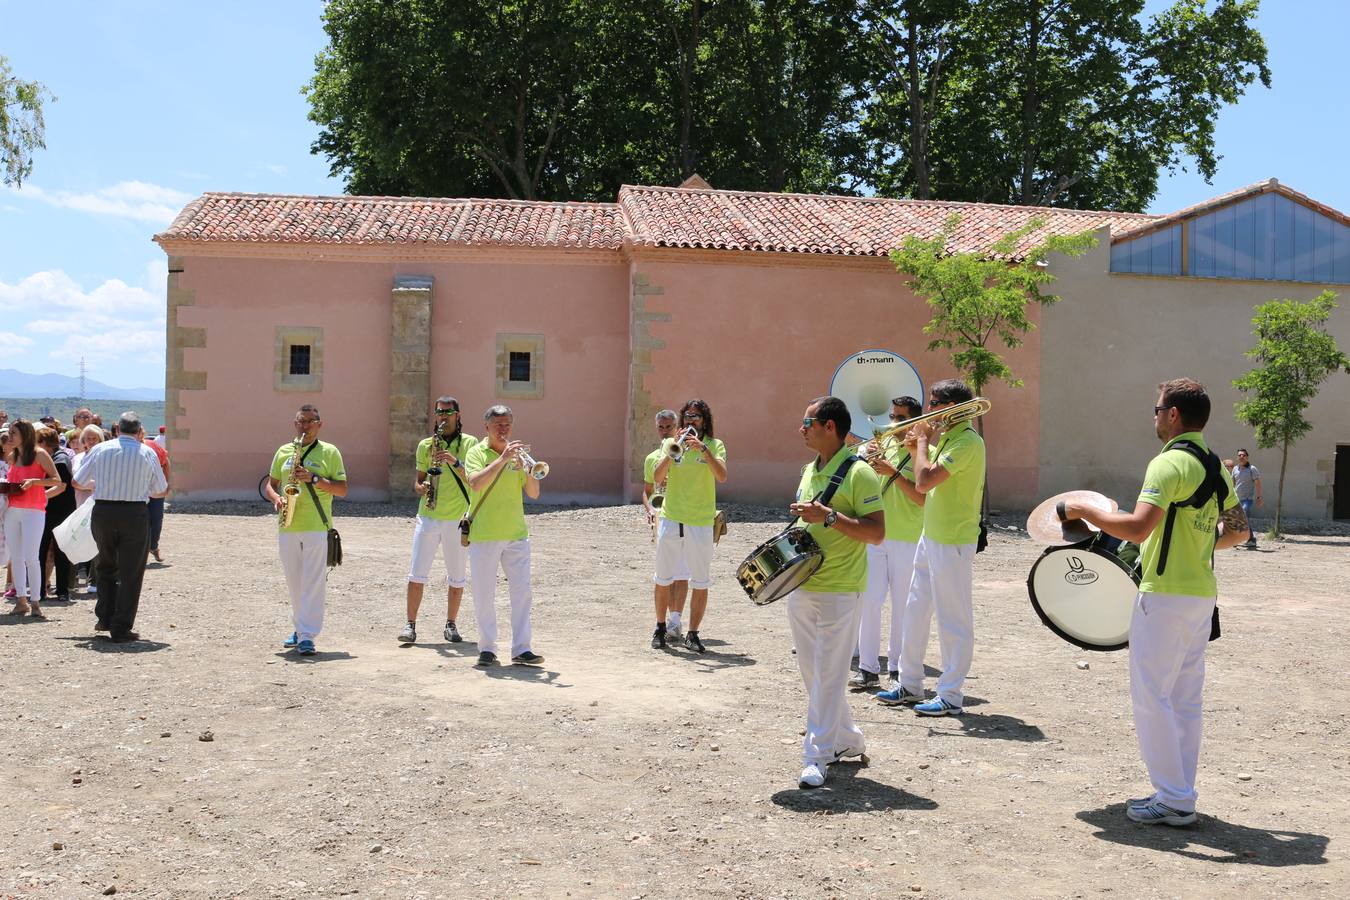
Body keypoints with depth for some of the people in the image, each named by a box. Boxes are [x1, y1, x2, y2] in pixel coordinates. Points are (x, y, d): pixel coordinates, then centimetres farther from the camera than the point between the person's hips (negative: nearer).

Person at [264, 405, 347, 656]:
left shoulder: (329, 452, 3)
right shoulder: (283, 451, 14)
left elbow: (342, 489, -1)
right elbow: (270, 485, 17)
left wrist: (314, 478, -14)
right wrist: (276, 499, -5)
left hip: (317, 528, -4)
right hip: (287, 528, 4)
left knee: (313, 583, -8)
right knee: (294, 582, 12)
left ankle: (307, 636, -8)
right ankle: (300, 628, 25)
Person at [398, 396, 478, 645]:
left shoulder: (469, 443, 3)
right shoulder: (425, 445, 10)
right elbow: (418, 480, 13)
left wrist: (456, 462, -21)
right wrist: (421, 487, -9)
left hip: (458, 519, -1)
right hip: (428, 517, 1)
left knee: (457, 578, 7)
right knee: (417, 574, -4)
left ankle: (450, 625, 18)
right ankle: (411, 625, 2)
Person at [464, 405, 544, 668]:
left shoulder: (516, 453, 10)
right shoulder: (477, 452, -1)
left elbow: (533, 494, 3)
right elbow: (476, 484, -22)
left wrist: (526, 470, -14)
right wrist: (502, 459, -26)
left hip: (516, 534, 4)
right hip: (484, 535, -3)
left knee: (522, 592, 0)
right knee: (484, 595, 1)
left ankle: (521, 649, 4)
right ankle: (487, 649, 11)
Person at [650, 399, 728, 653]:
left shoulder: (715, 445, 1)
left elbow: (722, 477, -16)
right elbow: (657, 478, -4)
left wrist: (703, 449, -25)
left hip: (700, 522, -2)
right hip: (670, 518, 2)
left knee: (701, 582, 1)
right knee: (663, 578, 10)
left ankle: (693, 633, 11)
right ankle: (660, 627, 25)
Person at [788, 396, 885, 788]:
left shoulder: (858, 473, -12)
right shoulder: (809, 471, 13)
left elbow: (876, 533, -18)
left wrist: (828, 516, -24)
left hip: (839, 591, -9)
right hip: (801, 587, 9)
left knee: (828, 675, -4)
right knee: (812, 672, 15)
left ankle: (817, 757, 1)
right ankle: (845, 739, 30)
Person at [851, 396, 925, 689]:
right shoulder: (884, 447, 12)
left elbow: (923, 499, -14)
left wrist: (893, 473, -21)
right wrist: (871, 464, -7)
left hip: (907, 541, -4)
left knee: (903, 607, 3)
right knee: (869, 602, -2)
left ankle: (898, 667, 14)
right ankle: (868, 668, 3)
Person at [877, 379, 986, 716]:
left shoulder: (968, 441, -18)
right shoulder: (948, 437, 13)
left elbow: (924, 482, -26)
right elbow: (925, 490, 16)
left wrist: (923, 441, -13)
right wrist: (918, 450, 5)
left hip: (953, 543, -10)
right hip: (930, 537, 10)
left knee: (953, 620, -1)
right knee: (915, 612, 15)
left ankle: (950, 696, 7)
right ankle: (910, 685, 26)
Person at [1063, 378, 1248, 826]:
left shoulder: (1169, 463, -16)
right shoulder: (1216, 467, 12)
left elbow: (1138, 527, -26)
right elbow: (1238, 529, 20)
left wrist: (1085, 511, -14)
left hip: (1165, 595, -9)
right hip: (1202, 594, 9)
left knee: (1152, 696, -1)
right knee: (1186, 699, 13)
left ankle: (1173, 801, 2)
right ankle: (1180, 795, 20)